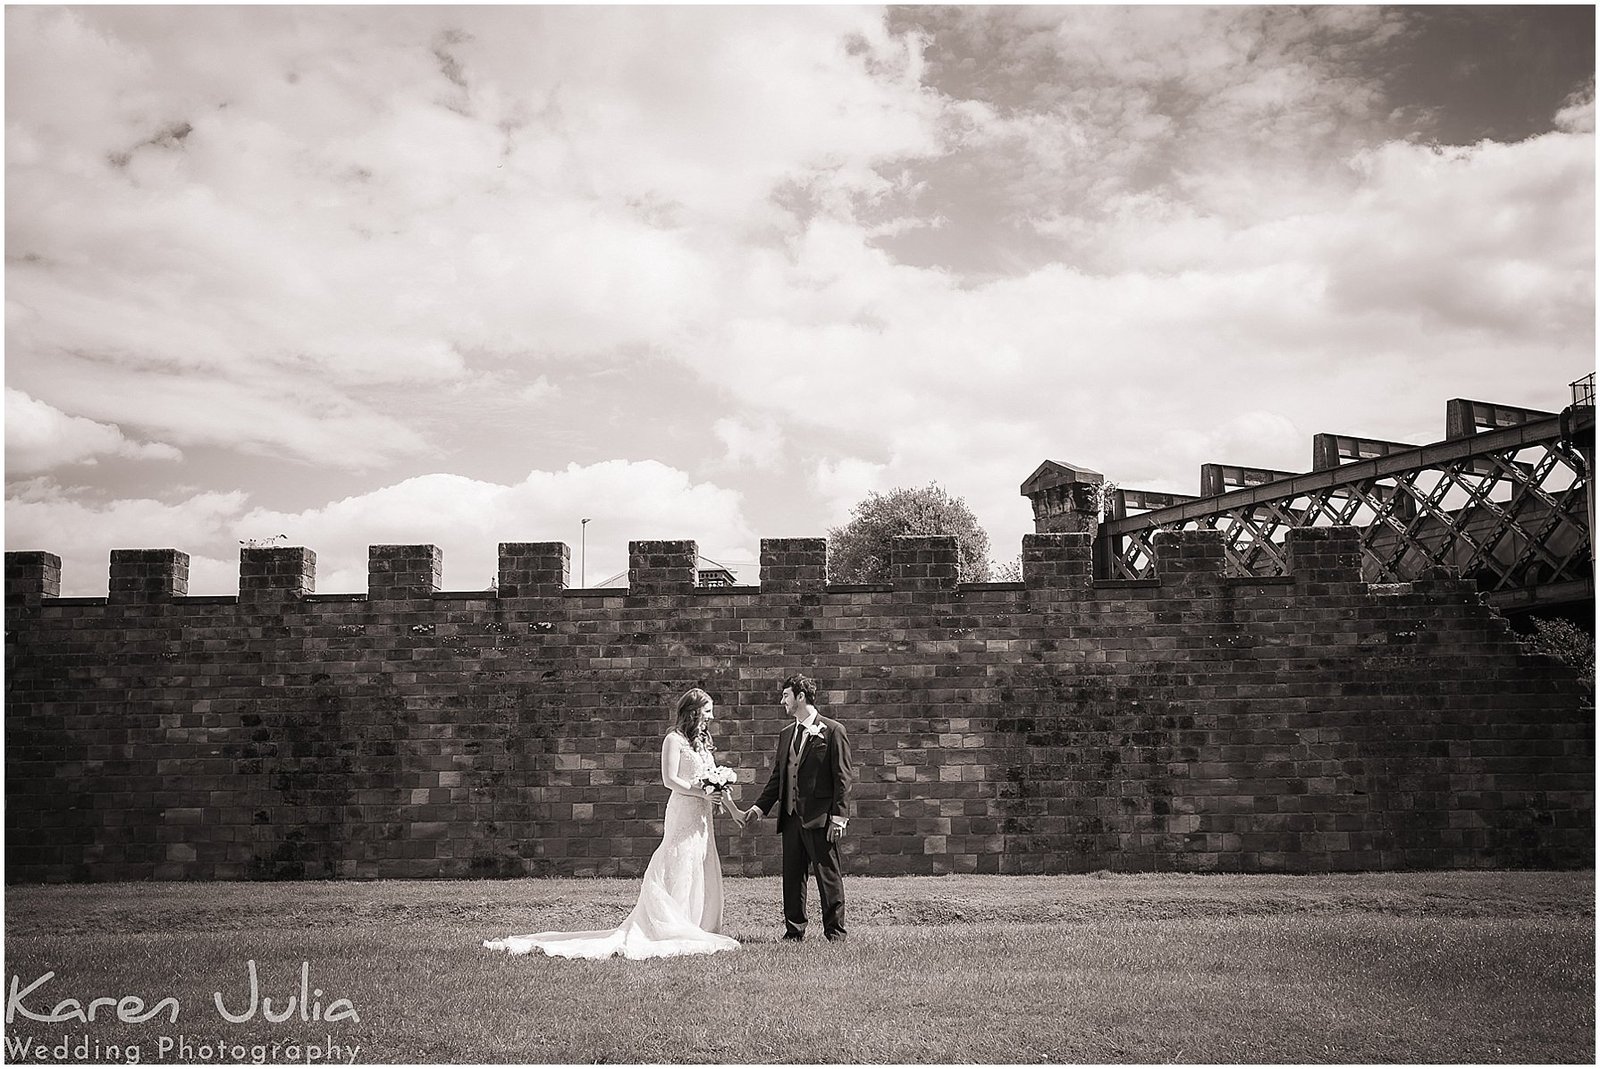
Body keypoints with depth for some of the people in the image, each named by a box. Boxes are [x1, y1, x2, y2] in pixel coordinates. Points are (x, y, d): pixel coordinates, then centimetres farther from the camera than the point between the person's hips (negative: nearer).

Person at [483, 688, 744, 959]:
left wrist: (732, 808, 16)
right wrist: (704, 794, -19)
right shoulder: (674, 739, -7)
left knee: (702, 876, 8)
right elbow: (670, 779, -15)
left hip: (702, 815, 8)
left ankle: (698, 931, 12)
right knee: (678, 875, -8)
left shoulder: (702, 741, 17)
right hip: (684, 812, -8)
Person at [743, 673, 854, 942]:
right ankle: (794, 930, 17)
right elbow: (777, 776, 18)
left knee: (828, 875, -1)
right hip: (791, 817, 7)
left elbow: (843, 777, -7)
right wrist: (760, 806, 6)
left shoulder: (833, 731, -4)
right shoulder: (786, 735, 17)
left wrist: (839, 816, -13)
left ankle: (835, 932, 7)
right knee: (792, 876, 9)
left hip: (820, 818, -7)